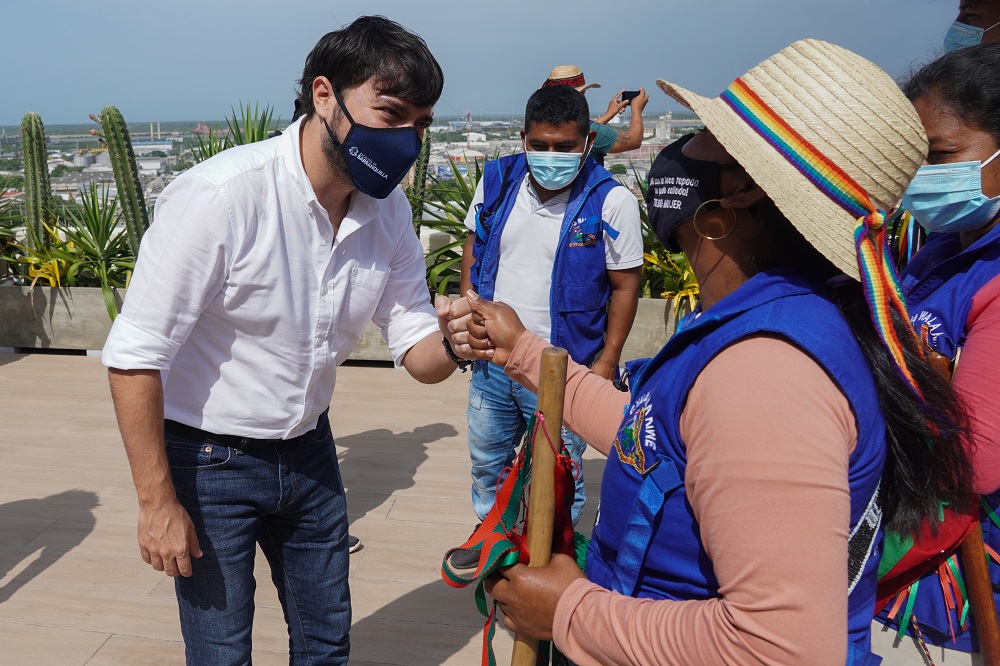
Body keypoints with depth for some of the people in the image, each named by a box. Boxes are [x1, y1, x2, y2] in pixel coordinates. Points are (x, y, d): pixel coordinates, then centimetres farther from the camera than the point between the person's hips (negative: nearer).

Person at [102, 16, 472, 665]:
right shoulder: (222, 195, -27)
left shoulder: (388, 208, -7)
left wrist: (451, 344, -27)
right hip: (210, 461, -5)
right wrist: (158, 503, -16)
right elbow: (135, 356, -21)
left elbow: (415, 348, -3)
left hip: (308, 450, 6)